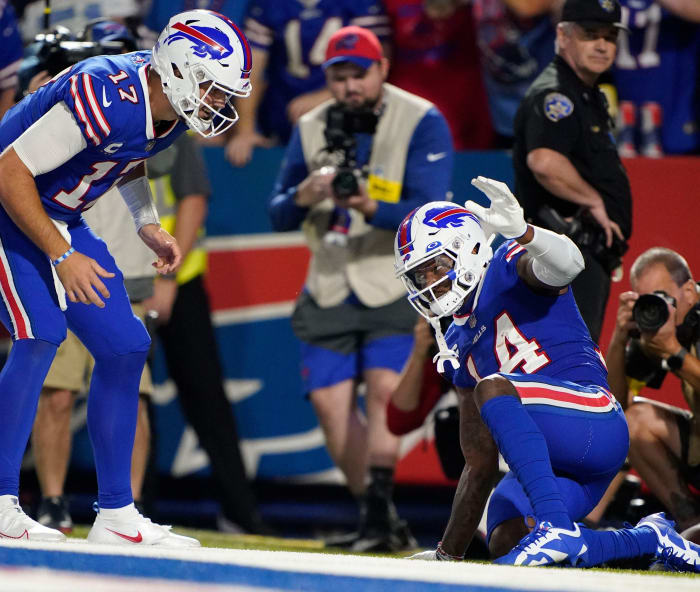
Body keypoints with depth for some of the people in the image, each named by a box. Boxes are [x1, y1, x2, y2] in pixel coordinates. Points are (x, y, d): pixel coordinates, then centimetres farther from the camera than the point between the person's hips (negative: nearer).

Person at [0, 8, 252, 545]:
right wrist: (62, 258, -25)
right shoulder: (107, 98, -32)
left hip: (61, 219, 9)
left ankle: (116, 516, 10)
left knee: (125, 347, 4)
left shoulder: (169, 110, -5)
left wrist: (148, 226, 5)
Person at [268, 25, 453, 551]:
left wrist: (373, 209, -36)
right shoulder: (311, 129, 7)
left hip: (397, 285, -5)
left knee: (384, 387, -21)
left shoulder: (421, 122, -9)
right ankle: (379, 519, 11)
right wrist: (301, 198, -16)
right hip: (330, 287, 5)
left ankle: (378, 514, -20)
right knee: (330, 402, -1)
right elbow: (278, 217, 7)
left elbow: (430, 213, -18)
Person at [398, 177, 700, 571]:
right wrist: (449, 554, 24)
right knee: (505, 547, -13)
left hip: (593, 422, -8)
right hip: (546, 462, 9)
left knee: (492, 388, -29)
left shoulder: (507, 270, 3)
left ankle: (555, 525, -36)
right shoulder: (459, 347, 24)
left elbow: (568, 264, -24)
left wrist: (521, 231, -46)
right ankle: (648, 539, 9)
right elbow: (480, 464, 26)